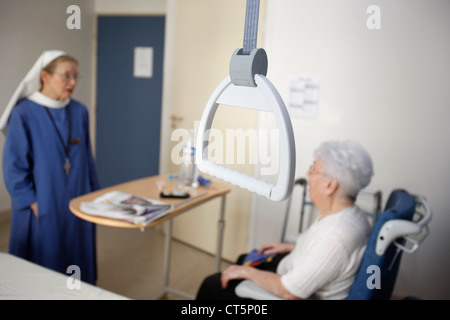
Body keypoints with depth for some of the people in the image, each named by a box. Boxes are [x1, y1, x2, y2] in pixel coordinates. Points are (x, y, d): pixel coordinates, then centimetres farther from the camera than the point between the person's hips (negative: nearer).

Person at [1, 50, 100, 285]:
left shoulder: (79, 112, 2)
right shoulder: (24, 113, -11)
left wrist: (93, 195, 7)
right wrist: (32, 202, -12)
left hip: (77, 205, 4)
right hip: (42, 209, -4)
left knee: (77, 263, 13)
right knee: (42, 267, 9)